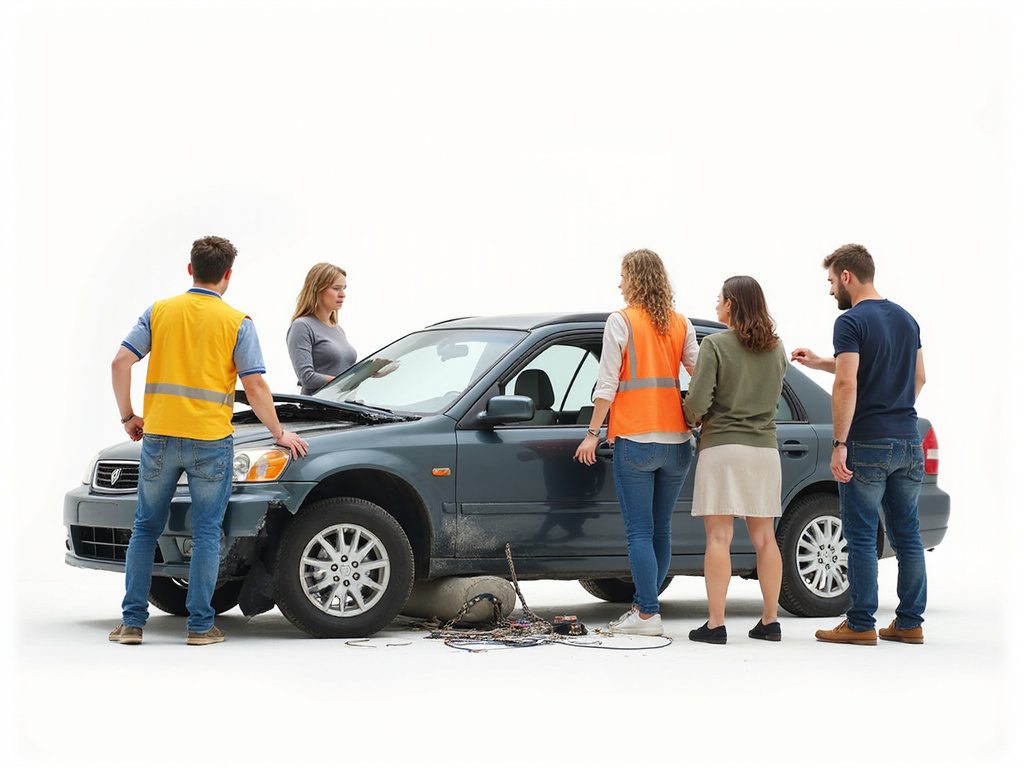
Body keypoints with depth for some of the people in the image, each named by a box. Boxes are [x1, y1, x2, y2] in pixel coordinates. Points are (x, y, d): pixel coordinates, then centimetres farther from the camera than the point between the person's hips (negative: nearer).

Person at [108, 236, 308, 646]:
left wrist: (128, 416, 10)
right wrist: (279, 434, 6)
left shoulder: (160, 312, 6)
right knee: (206, 532, 5)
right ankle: (200, 624, 4)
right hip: (210, 440, -2)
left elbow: (121, 362, -1)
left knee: (145, 528, 12)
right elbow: (255, 386, -5)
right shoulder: (237, 322, -2)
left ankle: (132, 621, 10)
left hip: (159, 434, 2)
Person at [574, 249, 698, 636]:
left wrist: (593, 434, -2)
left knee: (640, 531, -3)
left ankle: (648, 615, -6)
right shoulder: (681, 324, 10)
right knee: (661, 529, 11)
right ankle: (642, 605, 16)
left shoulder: (620, 322, -4)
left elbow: (607, 383, -6)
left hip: (634, 438, -5)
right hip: (676, 440, 5)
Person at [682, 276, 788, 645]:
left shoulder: (715, 345, -10)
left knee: (718, 537, -4)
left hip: (722, 446, -5)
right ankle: (770, 620, 13)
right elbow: (771, 396, 14)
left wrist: (693, 418, 7)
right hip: (764, 447, 5)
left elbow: (698, 401, -15)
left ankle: (716, 623, -6)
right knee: (764, 537, 11)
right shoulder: (776, 349, 7)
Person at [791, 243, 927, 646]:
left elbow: (847, 385, -19)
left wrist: (839, 444, -16)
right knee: (907, 534, 10)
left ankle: (861, 624, 1)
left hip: (868, 445, -7)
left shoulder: (851, 321, -11)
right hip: (909, 444, 7)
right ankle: (910, 622, 13)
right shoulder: (906, 318, 13)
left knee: (861, 537, -1)